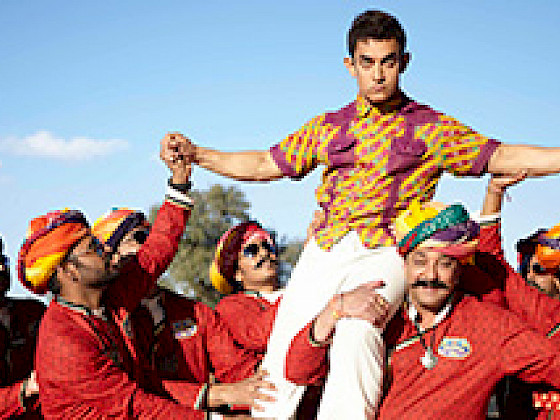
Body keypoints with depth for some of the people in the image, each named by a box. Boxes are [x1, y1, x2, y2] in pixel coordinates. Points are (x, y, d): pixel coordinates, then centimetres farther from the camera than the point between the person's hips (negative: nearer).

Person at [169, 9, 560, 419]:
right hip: (325, 249, 4)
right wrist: (195, 154, 16)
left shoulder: (430, 127, 12)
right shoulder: (328, 126, 22)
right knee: (284, 350, -15)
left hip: (386, 250, -3)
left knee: (355, 335, -33)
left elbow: (501, 157, 4)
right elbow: (266, 164, 26)